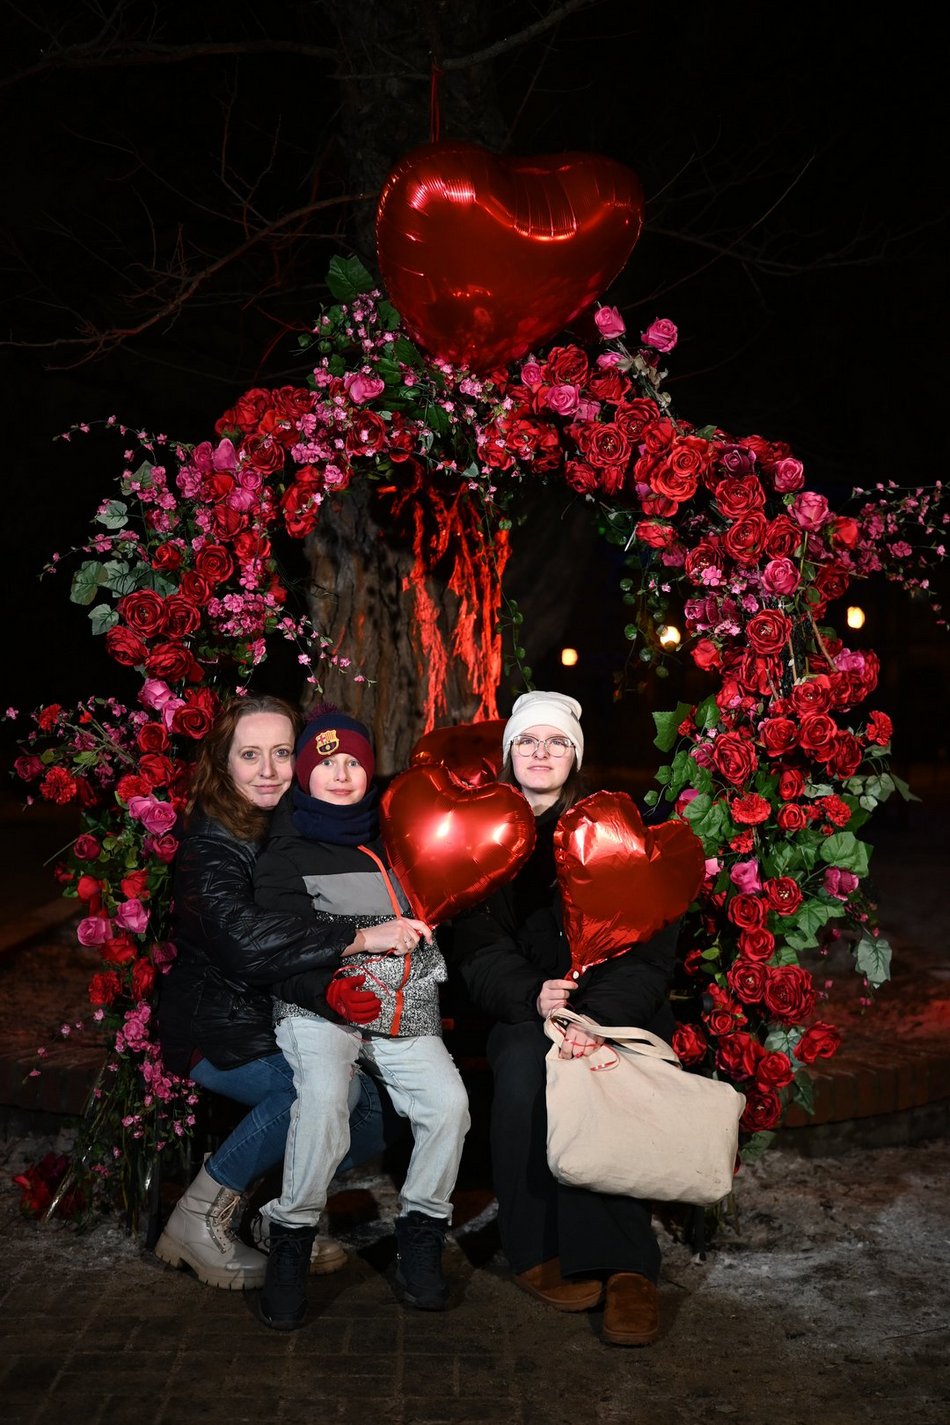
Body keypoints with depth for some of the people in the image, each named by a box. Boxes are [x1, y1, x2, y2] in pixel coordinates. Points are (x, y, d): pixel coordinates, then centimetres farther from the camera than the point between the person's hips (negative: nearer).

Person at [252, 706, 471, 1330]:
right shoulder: (287, 854, 6)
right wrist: (363, 939, -18)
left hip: (407, 1010, 3)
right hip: (319, 1007, -3)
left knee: (449, 1101, -21)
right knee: (323, 1098, -32)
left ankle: (421, 1232, 1)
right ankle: (292, 1240, -13)